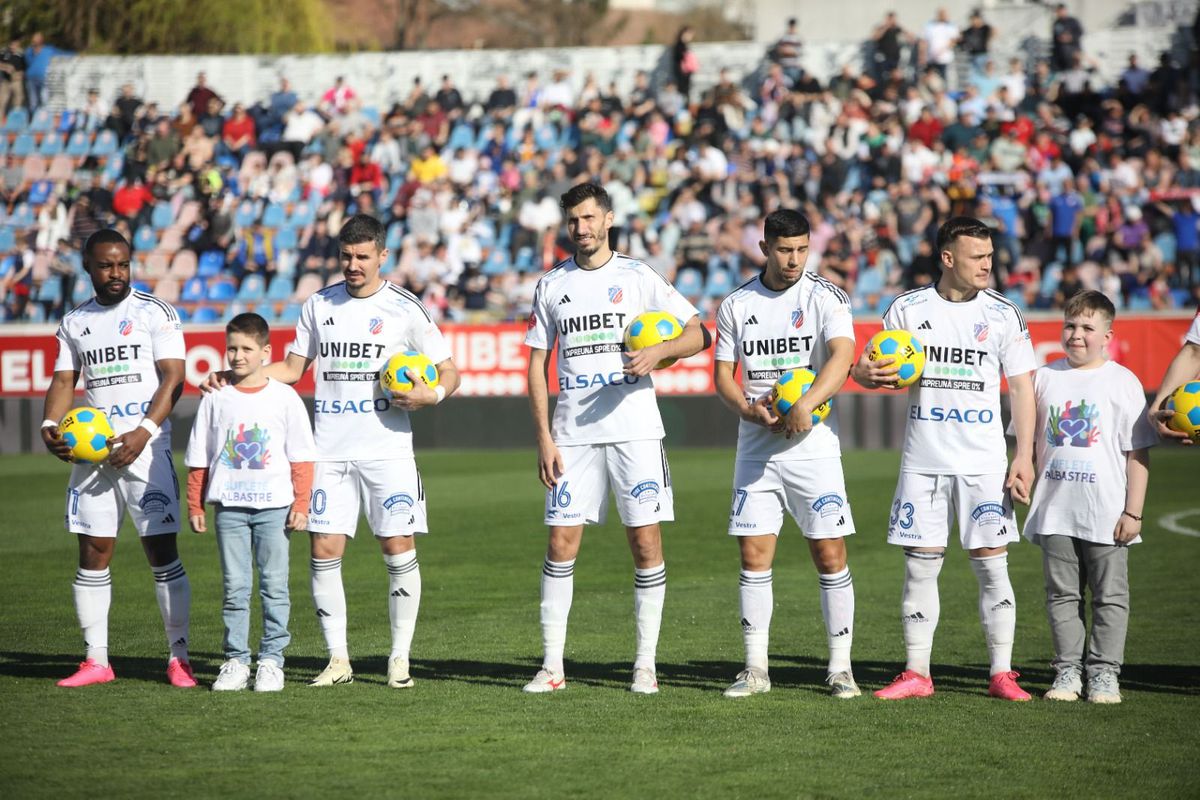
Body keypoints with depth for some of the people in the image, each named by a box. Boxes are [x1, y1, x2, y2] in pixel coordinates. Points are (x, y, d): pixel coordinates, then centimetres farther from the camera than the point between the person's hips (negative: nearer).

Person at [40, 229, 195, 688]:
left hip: (146, 449, -4)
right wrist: (50, 426, -7)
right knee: (93, 554, 4)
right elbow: (64, 381, 13)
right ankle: (96, 661, 9)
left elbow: (173, 378, -7)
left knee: (162, 552, -6)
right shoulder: (75, 323, 14)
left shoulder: (155, 313, 0)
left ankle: (179, 657, -1)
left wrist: (144, 431, -18)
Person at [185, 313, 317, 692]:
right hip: (229, 507, 1)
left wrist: (301, 504, -3)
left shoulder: (284, 397, 1)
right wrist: (195, 507, 6)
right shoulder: (215, 399, 5)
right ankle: (235, 661, 8)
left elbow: (302, 457, 3)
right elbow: (198, 459, 9)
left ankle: (271, 660, 6)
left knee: (274, 586, 0)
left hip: (274, 506, -1)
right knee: (234, 587, 3)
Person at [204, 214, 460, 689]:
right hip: (330, 450, 3)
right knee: (325, 549, -2)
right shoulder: (320, 306, 9)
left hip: (388, 449, -3)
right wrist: (233, 378, 4)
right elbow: (292, 368, 17)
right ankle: (337, 659, 7)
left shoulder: (405, 309, 0)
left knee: (399, 550, -5)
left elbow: (448, 372, 4)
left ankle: (400, 659, 5)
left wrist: (432, 394, -18)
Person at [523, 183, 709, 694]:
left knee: (646, 542, -4)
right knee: (561, 542, -2)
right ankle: (552, 665, 3)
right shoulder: (551, 285, 10)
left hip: (634, 429, -2)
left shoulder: (638, 278, 4)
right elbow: (538, 364, 10)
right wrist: (544, 437, 2)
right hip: (573, 434, 2)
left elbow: (697, 333, 5)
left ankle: (646, 664, 4)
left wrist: (658, 352, -16)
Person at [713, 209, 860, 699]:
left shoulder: (825, 298, -4)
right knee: (753, 554, 1)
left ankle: (840, 667, 4)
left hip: (812, 444, -3)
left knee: (830, 554, -4)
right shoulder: (736, 305, 7)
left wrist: (805, 405, -32)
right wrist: (748, 408, -10)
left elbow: (842, 355, -19)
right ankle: (755, 668, 7)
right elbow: (723, 374, 10)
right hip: (756, 447, 3)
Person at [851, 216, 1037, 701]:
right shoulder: (907, 310, 3)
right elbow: (876, 368, 10)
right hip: (922, 461, 1)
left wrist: (1024, 457, -5)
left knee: (992, 565, -3)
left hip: (985, 463, -1)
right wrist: (866, 373, -16)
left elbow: (1021, 388, 3)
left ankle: (1001, 674, 4)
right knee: (920, 567, 2)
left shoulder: (1003, 314, 3)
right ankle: (916, 675, 8)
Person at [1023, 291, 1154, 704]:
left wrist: (1133, 512, -7)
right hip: (1055, 511, 3)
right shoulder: (1045, 378, 8)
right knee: (1062, 595, 6)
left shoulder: (1122, 382, -1)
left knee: (1109, 596, 2)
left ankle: (1103, 673, 8)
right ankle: (1067, 671, 12)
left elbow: (1138, 452, -2)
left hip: (1106, 513, -3)